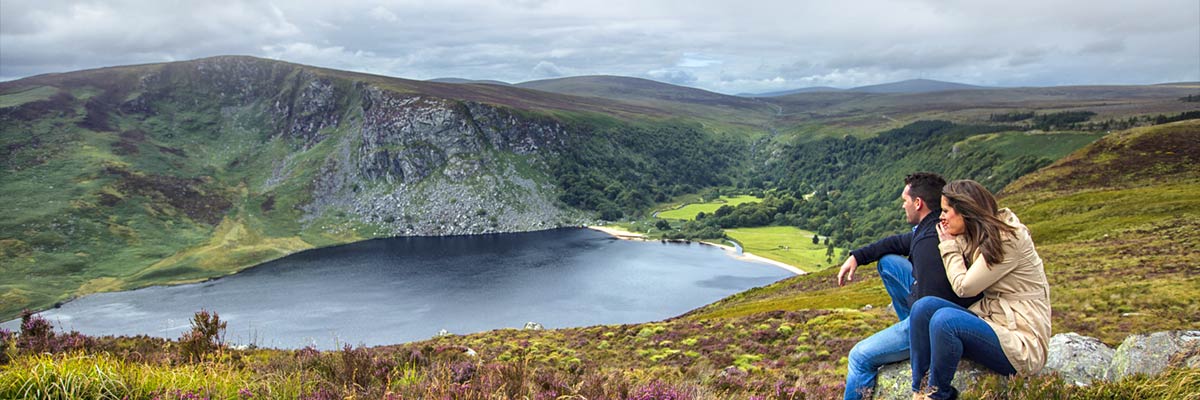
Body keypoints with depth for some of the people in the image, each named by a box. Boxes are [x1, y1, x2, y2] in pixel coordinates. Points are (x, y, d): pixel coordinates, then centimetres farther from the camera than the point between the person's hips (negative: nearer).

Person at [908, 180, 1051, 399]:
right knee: (924, 306, -12)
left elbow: (964, 286, -13)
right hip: (992, 323, 9)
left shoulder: (1008, 240, -14)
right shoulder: (980, 235, 12)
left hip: (1022, 342, -9)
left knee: (945, 319, -30)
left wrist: (949, 245, 0)